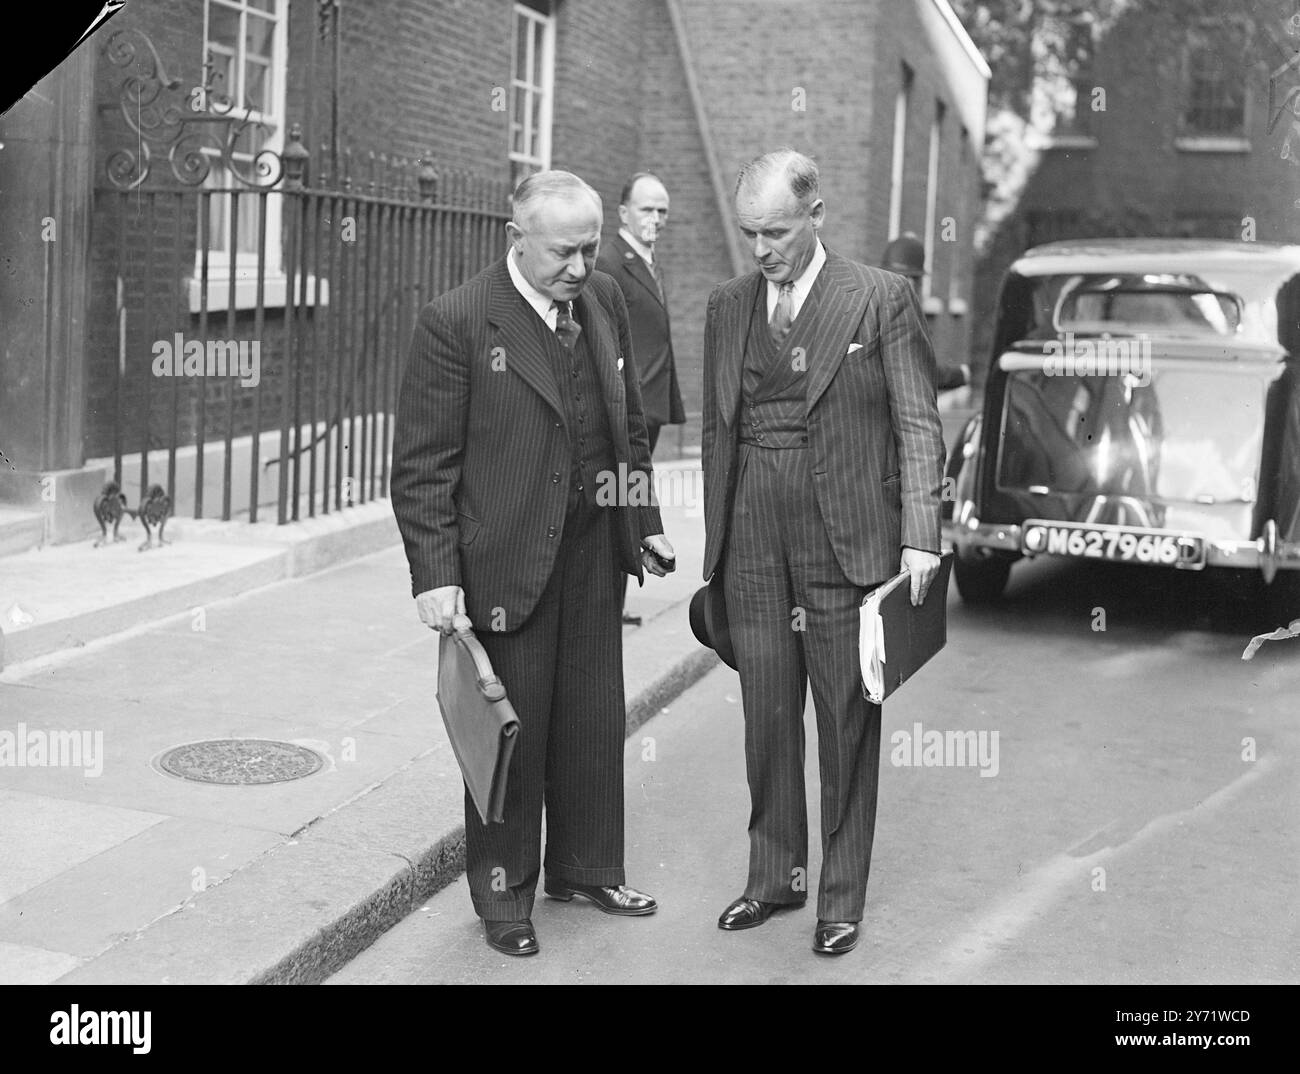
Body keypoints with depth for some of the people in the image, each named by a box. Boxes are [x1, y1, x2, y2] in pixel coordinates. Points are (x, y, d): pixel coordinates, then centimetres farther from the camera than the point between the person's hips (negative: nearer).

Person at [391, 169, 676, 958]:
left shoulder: (606, 302, 5)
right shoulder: (456, 323, -13)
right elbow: (422, 464, -12)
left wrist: (646, 522, 12)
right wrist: (435, 575, -17)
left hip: (595, 555, 6)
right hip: (505, 562, -5)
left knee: (595, 721, 15)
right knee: (512, 729, 7)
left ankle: (587, 867, 36)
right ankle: (504, 894, 26)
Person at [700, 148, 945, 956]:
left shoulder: (882, 299, -3)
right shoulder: (728, 306, 10)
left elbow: (919, 424, -5)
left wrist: (920, 536, -15)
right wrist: (715, 545, 12)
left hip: (847, 547, -4)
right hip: (753, 549, 4)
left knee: (848, 727, 5)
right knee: (767, 721, 11)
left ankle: (843, 898, 19)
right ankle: (775, 877, 28)